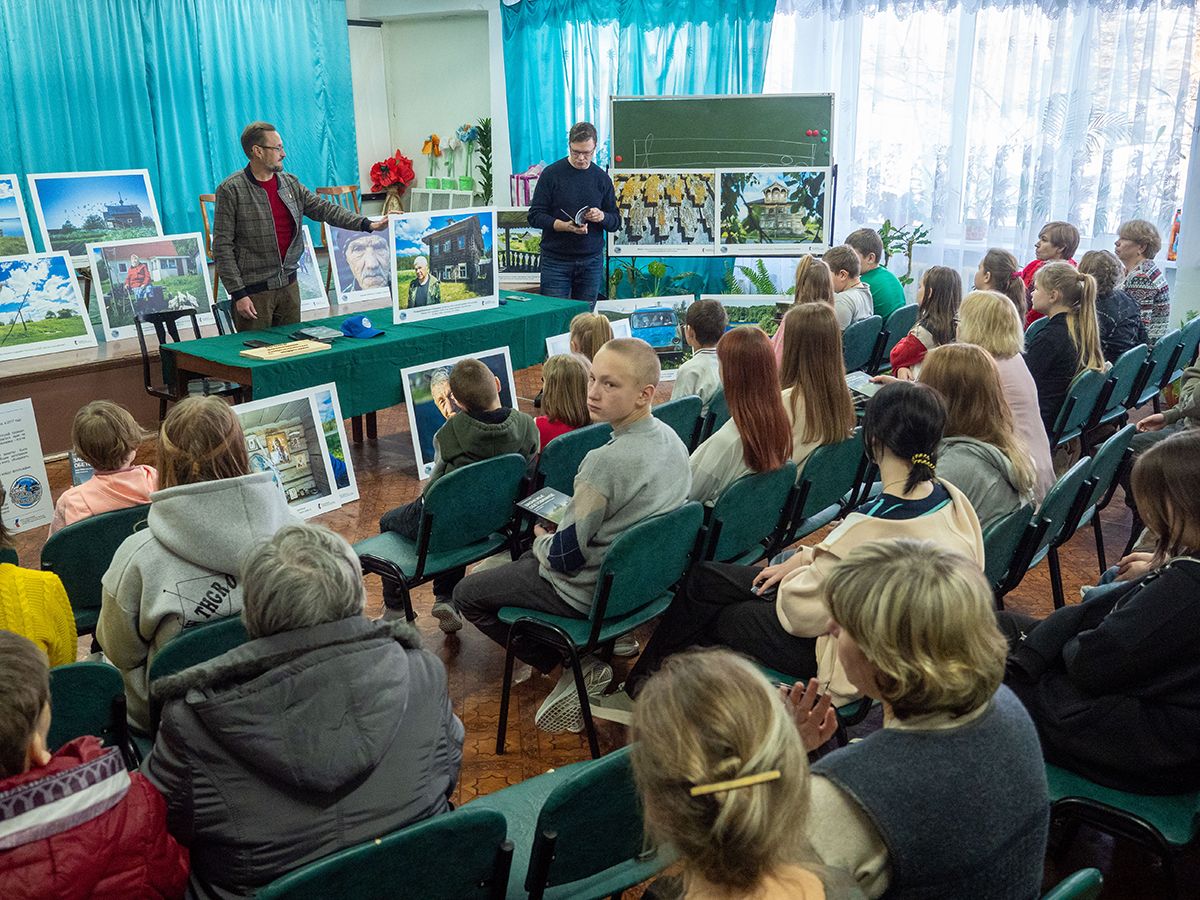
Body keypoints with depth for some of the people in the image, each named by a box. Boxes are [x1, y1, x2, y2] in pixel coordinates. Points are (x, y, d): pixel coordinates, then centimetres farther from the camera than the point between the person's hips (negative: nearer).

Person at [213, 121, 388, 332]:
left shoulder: (291, 184, 9)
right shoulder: (231, 190, -9)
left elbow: (324, 209, 7)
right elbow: (222, 246, -10)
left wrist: (367, 225, -5)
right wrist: (238, 294, -15)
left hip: (289, 285, 6)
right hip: (253, 290, -5)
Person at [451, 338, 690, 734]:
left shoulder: (606, 462, -32)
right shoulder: (671, 439, -6)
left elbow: (565, 557, -24)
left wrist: (541, 540, -2)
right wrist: (553, 537, 11)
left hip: (592, 593, -8)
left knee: (467, 594, 7)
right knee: (526, 562, 32)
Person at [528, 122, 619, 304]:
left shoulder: (602, 178, 8)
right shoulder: (552, 173, -1)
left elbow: (615, 222, 11)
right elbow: (535, 216, -3)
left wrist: (602, 217, -13)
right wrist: (564, 226, -20)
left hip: (592, 262, 3)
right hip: (556, 261, -2)